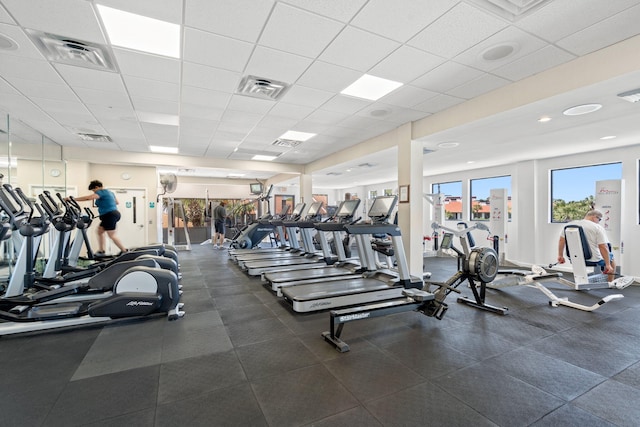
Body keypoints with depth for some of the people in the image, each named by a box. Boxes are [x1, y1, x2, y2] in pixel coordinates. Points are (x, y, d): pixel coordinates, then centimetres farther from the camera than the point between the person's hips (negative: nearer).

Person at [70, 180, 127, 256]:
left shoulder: (101, 192, -10)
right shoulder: (109, 192, 19)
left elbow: (88, 197, -21)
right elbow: (116, 202, 30)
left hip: (109, 215, -10)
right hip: (114, 213, 10)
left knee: (112, 235, -6)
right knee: (100, 231, 16)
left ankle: (124, 251, -5)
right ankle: (101, 251, 19)